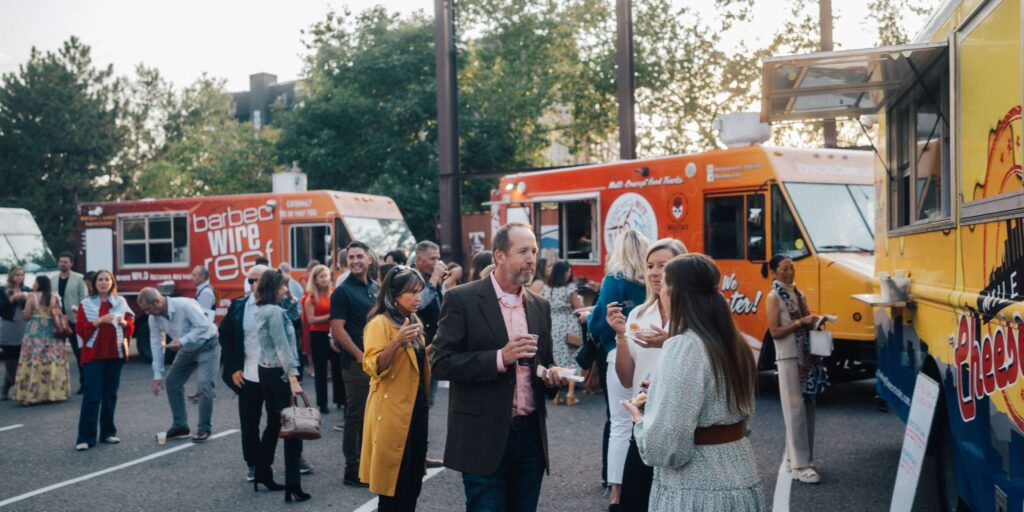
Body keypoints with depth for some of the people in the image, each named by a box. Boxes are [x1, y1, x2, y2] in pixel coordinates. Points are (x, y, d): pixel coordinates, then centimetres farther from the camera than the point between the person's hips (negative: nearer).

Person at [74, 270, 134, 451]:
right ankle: (85, 437, -7)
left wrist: (123, 322, -10)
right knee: (92, 395, -8)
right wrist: (99, 321, -16)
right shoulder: (86, 304, 4)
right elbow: (80, 329, -4)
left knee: (110, 394, 7)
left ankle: (108, 432, 17)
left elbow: (131, 327, 11)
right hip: (93, 354, -3)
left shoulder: (120, 302, 12)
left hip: (115, 354, 3)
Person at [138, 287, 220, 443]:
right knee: (172, 382, 4)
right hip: (188, 348, 7)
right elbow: (156, 344, -5)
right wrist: (157, 375, -7)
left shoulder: (185, 305, -31)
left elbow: (204, 326, -30)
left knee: (204, 385, -17)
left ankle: (204, 429, -5)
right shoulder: (154, 318, -10)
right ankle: (180, 426, 15)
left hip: (207, 345, -7)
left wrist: (182, 341, -37)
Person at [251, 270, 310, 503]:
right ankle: (292, 488, -9)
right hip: (279, 373, -10)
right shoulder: (275, 311, -17)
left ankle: (262, 476, 25)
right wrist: (293, 377, -25)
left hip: (266, 370, 10)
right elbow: (282, 347, -22)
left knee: (273, 424, 19)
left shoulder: (261, 310, 11)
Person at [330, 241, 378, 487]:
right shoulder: (342, 292, -7)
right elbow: (338, 329, -13)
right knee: (356, 416, -1)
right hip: (356, 363, -7)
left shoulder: (376, 288, 13)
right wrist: (360, 356, -16)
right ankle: (353, 470, 7)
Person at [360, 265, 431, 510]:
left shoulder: (414, 322, 13)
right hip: (392, 410, -8)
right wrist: (397, 342, -36)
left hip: (416, 407, 8)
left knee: (413, 484, 12)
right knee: (394, 489, -3)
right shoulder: (380, 324, -12)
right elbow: (373, 367, -24)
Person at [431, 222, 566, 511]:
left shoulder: (540, 306, 11)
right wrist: (500, 358, -21)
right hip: (486, 437, -5)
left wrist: (551, 375, -2)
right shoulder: (462, 300, -6)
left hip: (531, 435, 5)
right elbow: (441, 363, -11)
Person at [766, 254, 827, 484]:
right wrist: (801, 322, -20)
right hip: (788, 357, -7)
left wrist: (813, 321, -3)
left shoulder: (798, 293, 12)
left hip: (807, 355, 7)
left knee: (807, 406, 10)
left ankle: (799, 456, 20)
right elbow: (774, 331, -14)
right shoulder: (774, 297, -8)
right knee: (795, 409, -8)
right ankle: (800, 465, -6)